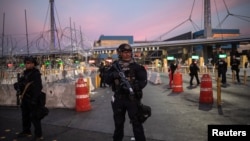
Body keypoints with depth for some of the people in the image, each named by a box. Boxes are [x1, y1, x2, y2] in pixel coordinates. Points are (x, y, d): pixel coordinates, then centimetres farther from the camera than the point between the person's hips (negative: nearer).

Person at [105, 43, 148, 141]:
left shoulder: (136, 66, -3)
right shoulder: (115, 66, 4)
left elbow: (143, 81, -8)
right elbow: (107, 81, 3)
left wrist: (132, 87, -24)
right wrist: (113, 75, -19)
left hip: (132, 98, -3)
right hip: (118, 98, 3)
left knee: (136, 122, 1)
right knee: (118, 122, 18)